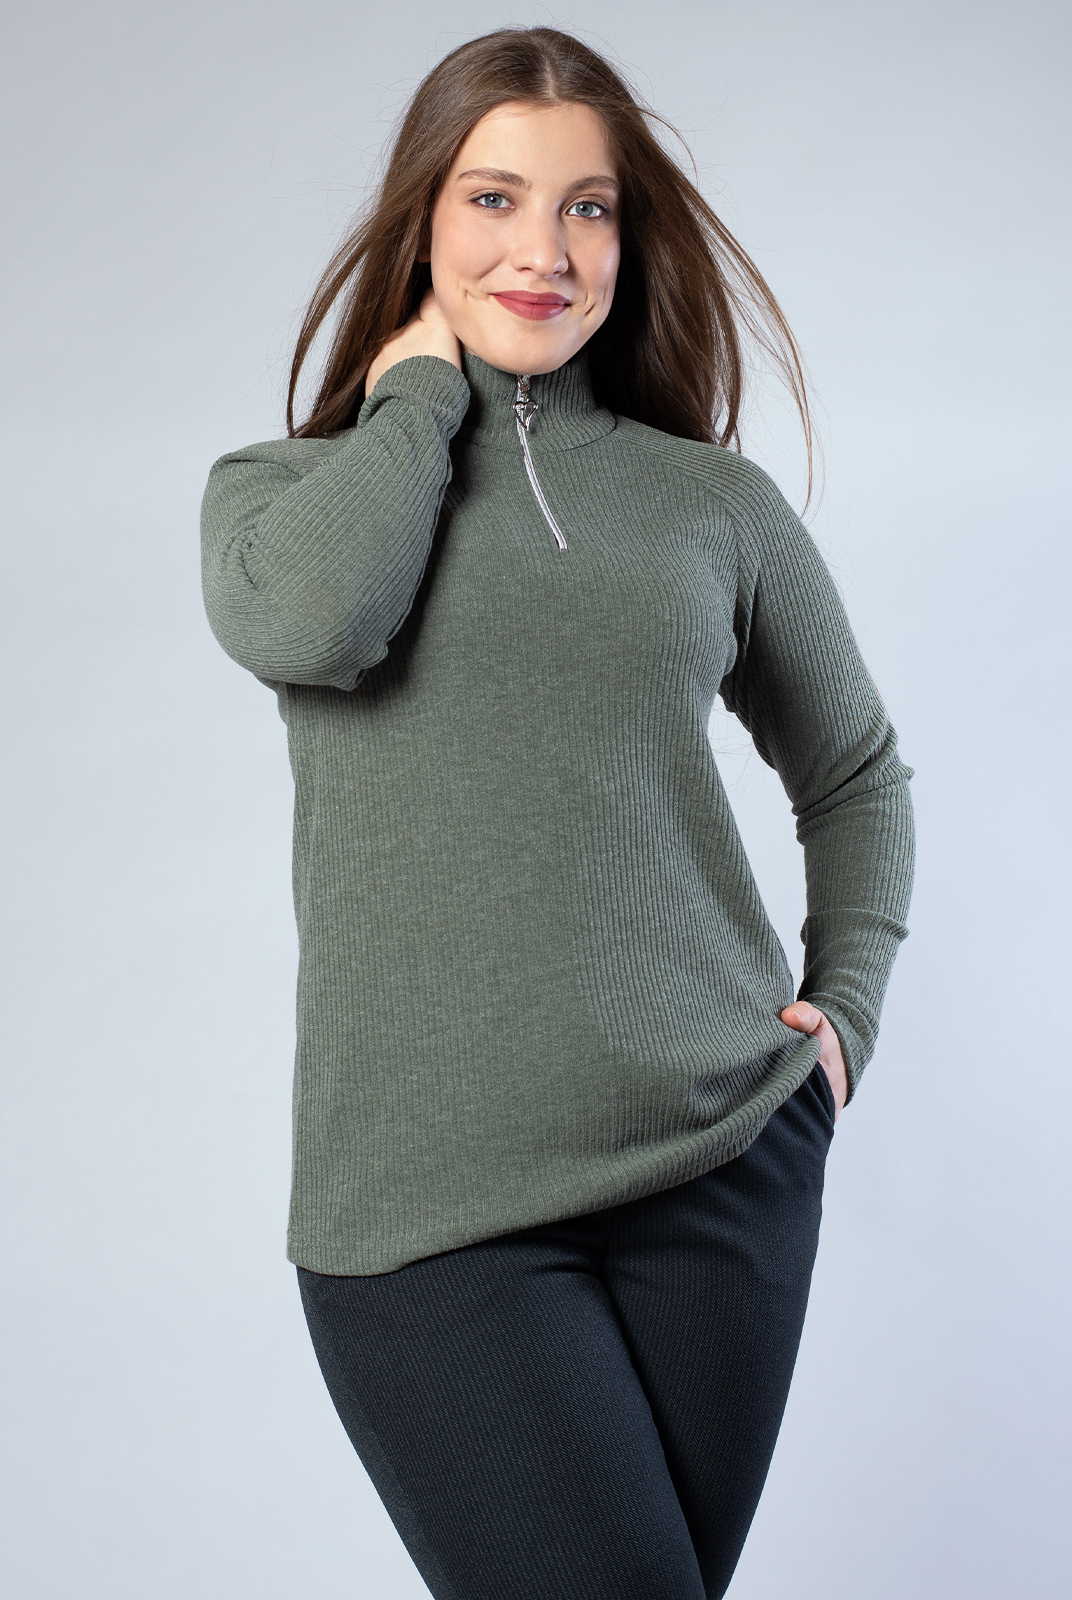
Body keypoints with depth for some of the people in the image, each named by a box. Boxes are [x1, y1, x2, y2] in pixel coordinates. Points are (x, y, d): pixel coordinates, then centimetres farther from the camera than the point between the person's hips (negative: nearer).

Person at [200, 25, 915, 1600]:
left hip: (726, 1164, 2)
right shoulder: (286, 481, 8)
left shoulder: (714, 502, 10)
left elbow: (855, 771, 24)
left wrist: (847, 1004, 9)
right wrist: (420, 386, -2)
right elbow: (305, 619, -18)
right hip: (428, 1210, -2)